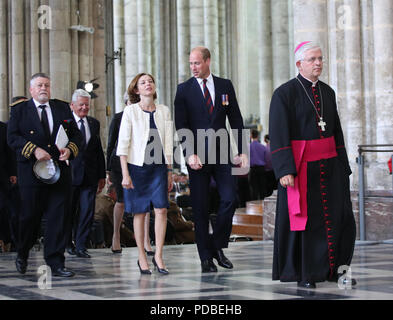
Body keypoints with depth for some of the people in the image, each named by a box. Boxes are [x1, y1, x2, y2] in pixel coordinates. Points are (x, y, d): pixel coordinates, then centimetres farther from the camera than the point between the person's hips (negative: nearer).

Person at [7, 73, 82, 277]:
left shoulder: (63, 109, 15)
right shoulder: (20, 110, 6)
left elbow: (76, 134, 14)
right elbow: (12, 137, -5)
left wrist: (70, 149, -6)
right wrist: (34, 150, -17)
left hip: (60, 170, 3)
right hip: (31, 172, -2)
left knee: (57, 218, -2)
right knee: (30, 216, 2)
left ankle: (55, 264, 1)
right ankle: (22, 255, 27)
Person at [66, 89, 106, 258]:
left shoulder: (94, 123, 13)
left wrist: (102, 175, 14)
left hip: (90, 175, 4)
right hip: (70, 174, -3)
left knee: (87, 211, -2)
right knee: (69, 211, 7)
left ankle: (80, 245, 5)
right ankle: (67, 243, 24)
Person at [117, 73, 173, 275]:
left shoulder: (164, 111, 7)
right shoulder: (130, 111, -3)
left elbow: (168, 144, 11)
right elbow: (123, 144, -5)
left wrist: (169, 172, 9)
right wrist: (125, 174, -11)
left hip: (158, 167, 3)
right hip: (137, 166, -3)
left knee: (161, 209, -8)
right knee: (140, 212, 1)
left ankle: (158, 256, 0)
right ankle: (142, 256, 12)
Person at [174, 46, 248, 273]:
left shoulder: (225, 86, 8)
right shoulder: (184, 89, 3)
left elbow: (236, 120, 9)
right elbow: (181, 126, -3)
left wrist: (242, 151, 2)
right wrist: (190, 154, -15)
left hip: (222, 153, 2)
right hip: (198, 156, -1)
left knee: (230, 199, -6)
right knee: (200, 207, 1)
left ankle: (218, 246, 12)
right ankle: (206, 257, 7)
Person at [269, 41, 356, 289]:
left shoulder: (327, 92, 12)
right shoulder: (285, 94, -7)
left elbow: (337, 130, 16)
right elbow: (278, 135, -12)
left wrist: (342, 165, 11)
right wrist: (285, 169, -20)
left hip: (329, 165, 6)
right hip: (300, 165, -5)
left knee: (338, 216, 2)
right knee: (303, 218, 1)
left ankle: (332, 268, 14)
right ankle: (305, 274, 11)